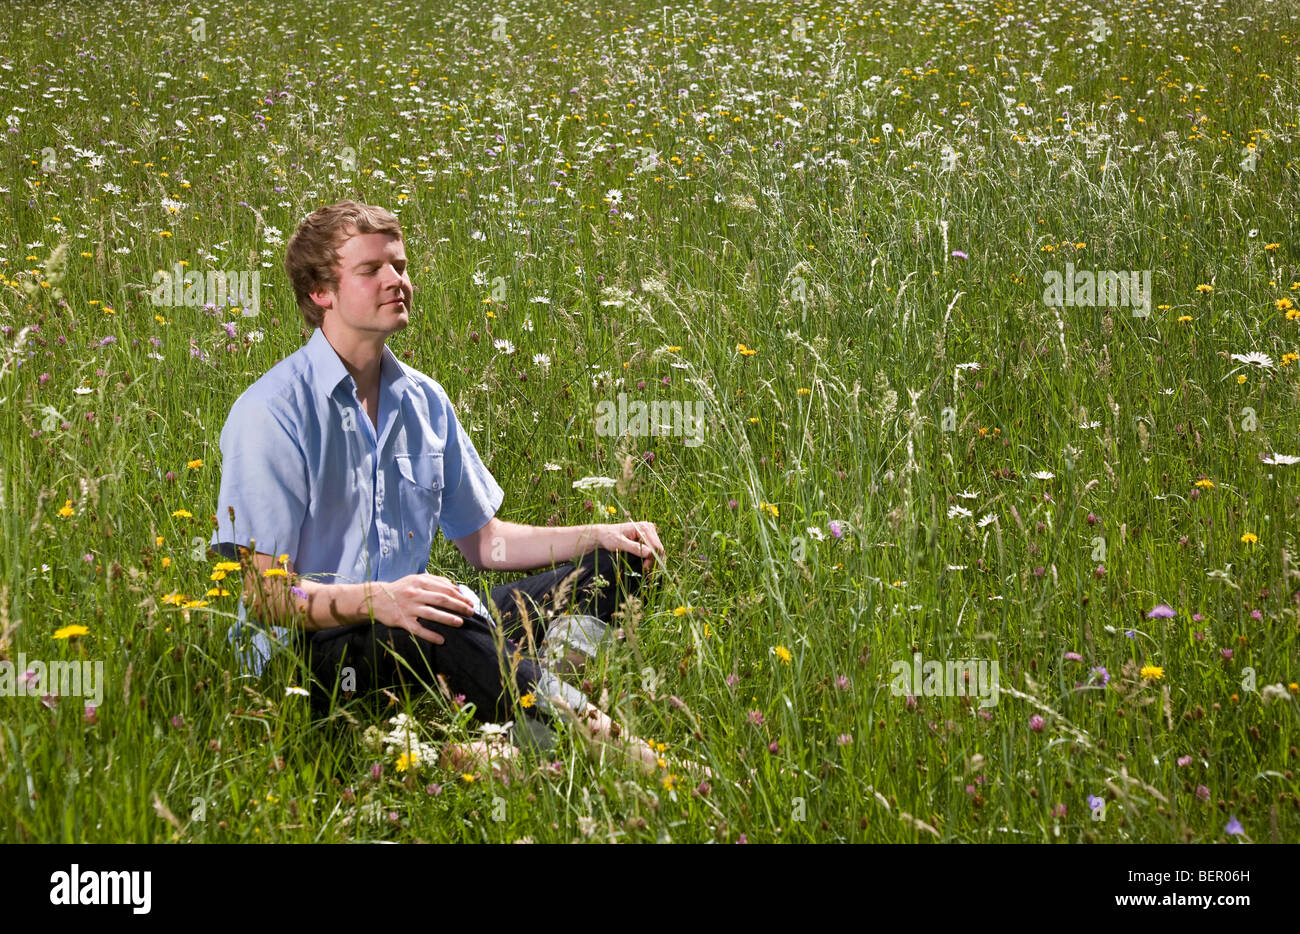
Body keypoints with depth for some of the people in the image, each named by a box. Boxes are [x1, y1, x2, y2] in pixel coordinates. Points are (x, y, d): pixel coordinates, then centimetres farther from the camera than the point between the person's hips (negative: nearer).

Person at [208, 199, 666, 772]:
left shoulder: (423, 400, 11)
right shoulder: (271, 413, -12)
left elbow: (483, 541, 19)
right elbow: (265, 596, -16)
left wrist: (598, 536, 4)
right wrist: (376, 599, -33)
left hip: (421, 634, 8)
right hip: (308, 656, -8)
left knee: (609, 564, -2)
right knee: (434, 620, -40)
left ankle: (543, 678, -30)